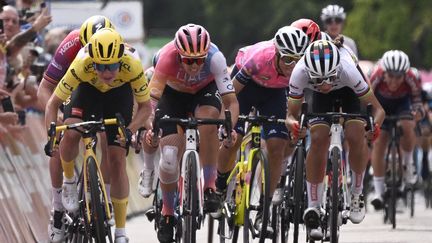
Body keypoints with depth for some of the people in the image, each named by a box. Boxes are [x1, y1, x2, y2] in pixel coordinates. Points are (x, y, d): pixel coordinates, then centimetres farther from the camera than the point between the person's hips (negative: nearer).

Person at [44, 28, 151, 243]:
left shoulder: (132, 65, -38)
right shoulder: (82, 65, -39)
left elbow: (145, 106, -22)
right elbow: (53, 103, -28)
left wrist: (130, 130, -38)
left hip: (120, 92, 0)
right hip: (88, 89, 0)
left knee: (117, 160, -7)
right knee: (70, 133, -28)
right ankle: (69, 181, 5)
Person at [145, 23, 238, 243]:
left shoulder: (215, 58, -35)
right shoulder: (168, 57, -36)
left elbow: (231, 101, -36)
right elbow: (152, 97, -39)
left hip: (205, 91, 0)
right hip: (173, 93, 0)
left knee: (209, 118, -35)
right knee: (169, 157, -12)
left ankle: (209, 187, -22)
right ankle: (167, 212, 13)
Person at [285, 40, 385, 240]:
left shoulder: (348, 71, -42)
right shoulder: (300, 73, -39)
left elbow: (377, 108, -32)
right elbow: (291, 114, -28)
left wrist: (375, 124, -54)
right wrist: (293, 124, -51)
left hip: (348, 89, -1)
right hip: (320, 97, 1)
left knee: (355, 137, -21)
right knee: (319, 140, -19)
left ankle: (357, 194, 4)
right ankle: (313, 209, -10)